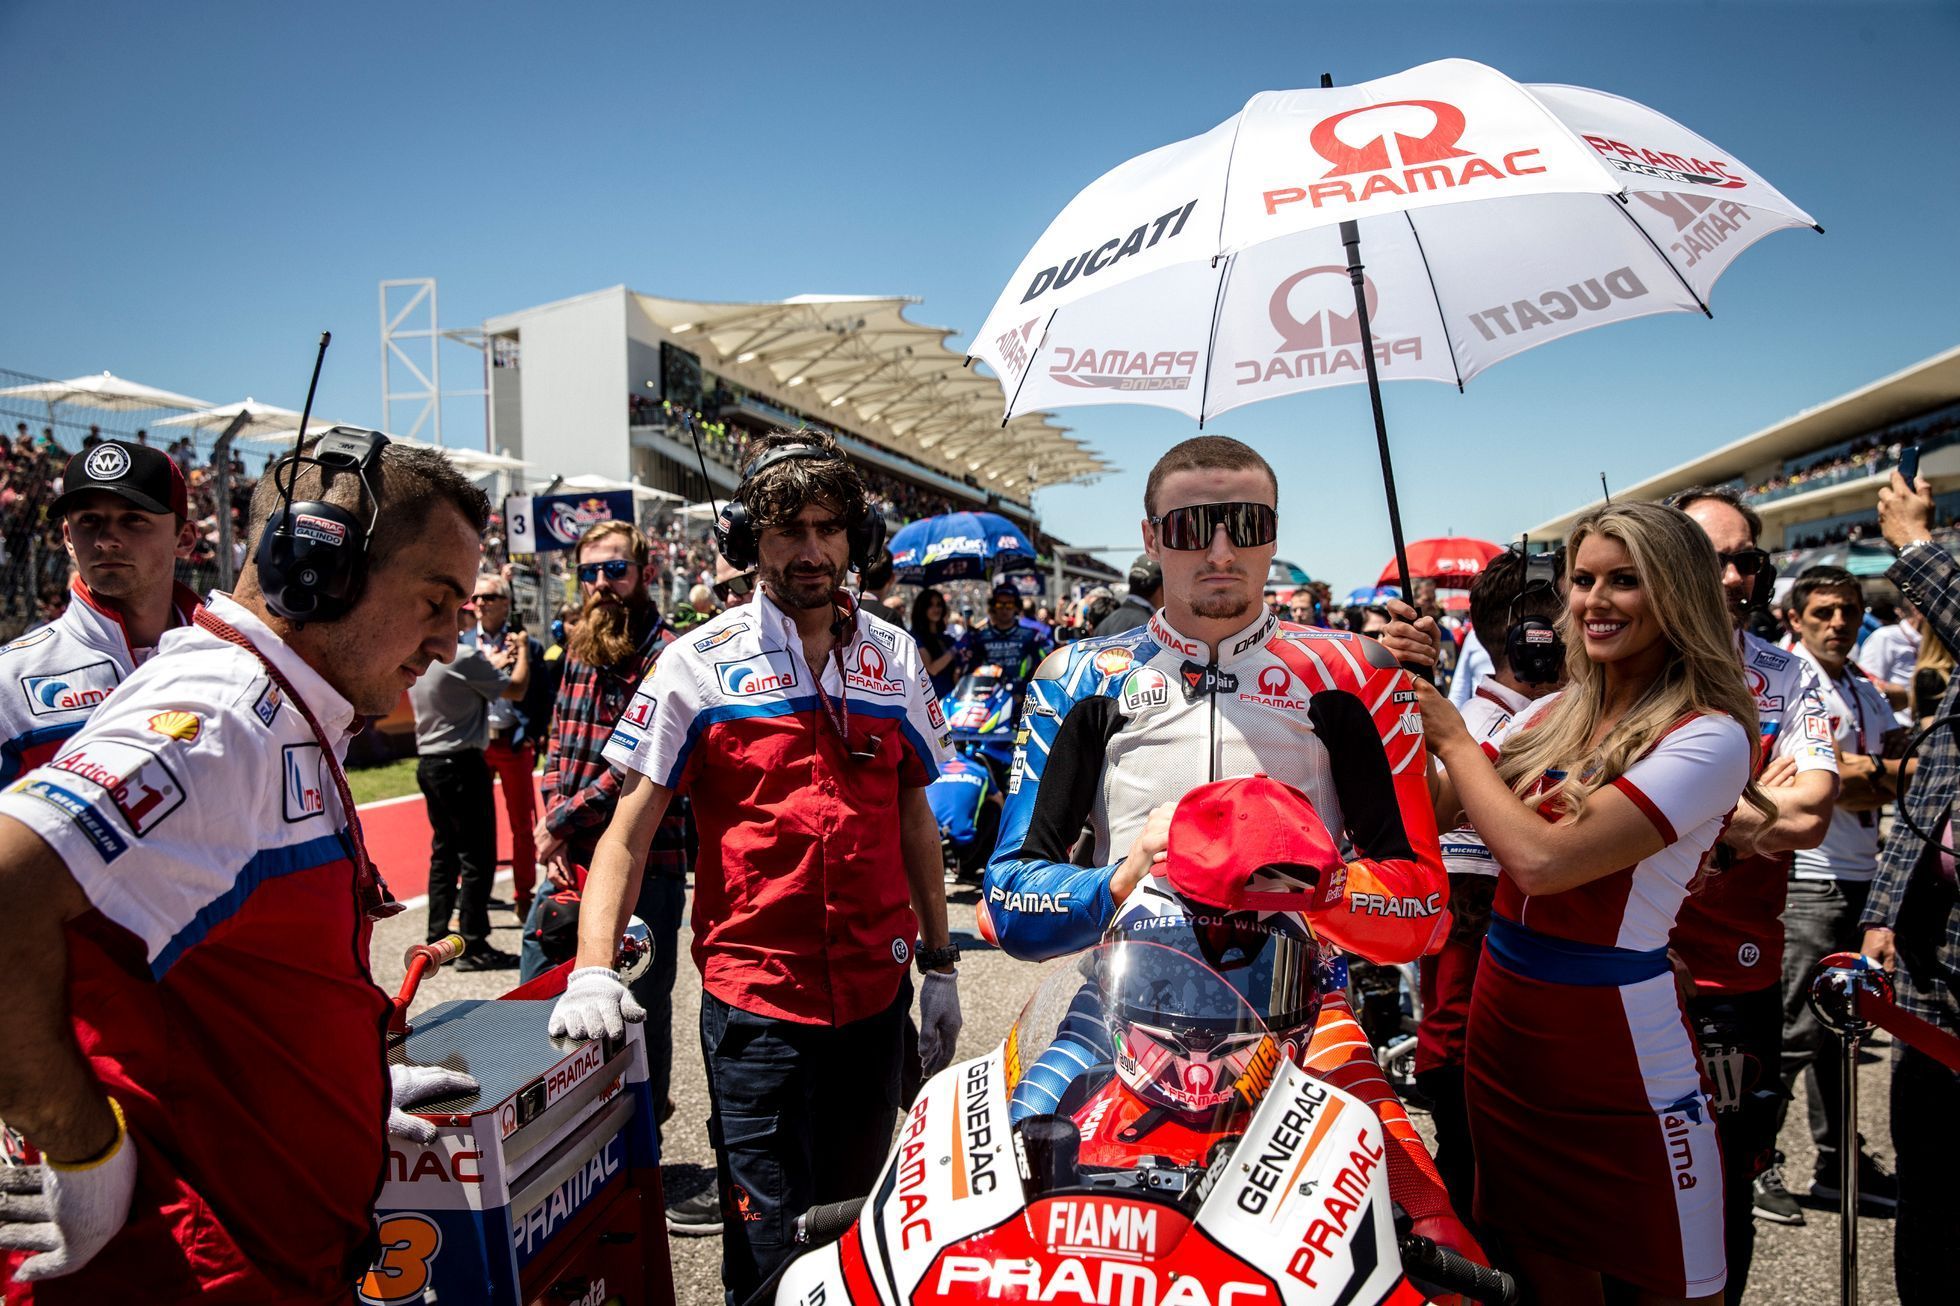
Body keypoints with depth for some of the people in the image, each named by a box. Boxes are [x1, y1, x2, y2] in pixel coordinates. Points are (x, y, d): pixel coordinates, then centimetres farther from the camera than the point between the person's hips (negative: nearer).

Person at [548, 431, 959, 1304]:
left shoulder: (894, 657, 6)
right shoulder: (701, 664, -5)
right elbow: (629, 832, -5)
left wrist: (939, 962, 12)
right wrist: (592, 971, -17)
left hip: (878, 994, 4)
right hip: (756, 1003, -4)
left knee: (858, 1221, 20)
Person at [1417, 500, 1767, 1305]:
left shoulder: (1709, 737, -15)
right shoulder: (1555, 714, 5)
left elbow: (1543, 859, -26)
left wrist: (1456, 739, -14)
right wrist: (1410, 688, -8)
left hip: (1620, 1043, -6)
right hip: (1503, 1019, 6)